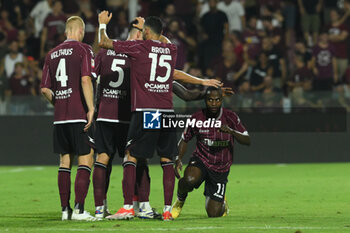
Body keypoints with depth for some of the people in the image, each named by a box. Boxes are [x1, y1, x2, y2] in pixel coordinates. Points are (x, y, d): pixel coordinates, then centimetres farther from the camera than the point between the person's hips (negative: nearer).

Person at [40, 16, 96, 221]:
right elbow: (85, 80, -16)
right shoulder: (83, 50, -4)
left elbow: (45, 89, 13)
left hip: (60, 117, 6)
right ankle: (79, 209, -11)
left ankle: (65, 209, 10)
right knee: (85, 160, -3)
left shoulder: (52, 54, 12)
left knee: (65, 161, 11)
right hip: (80, 115, -6)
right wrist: (91, 108, -15)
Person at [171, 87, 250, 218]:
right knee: (189, 180, -38)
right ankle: (180, 200, -2)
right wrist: (178, 159, -11)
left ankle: (221, 202, 38)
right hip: (200, 160, -1)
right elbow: (184, 140, 6)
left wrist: (231, 131, -33)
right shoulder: (197, 118, -8)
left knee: (214, 214, -2)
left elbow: (247, 141, -14)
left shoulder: (231, 118, -8)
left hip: (221, 168, 1)